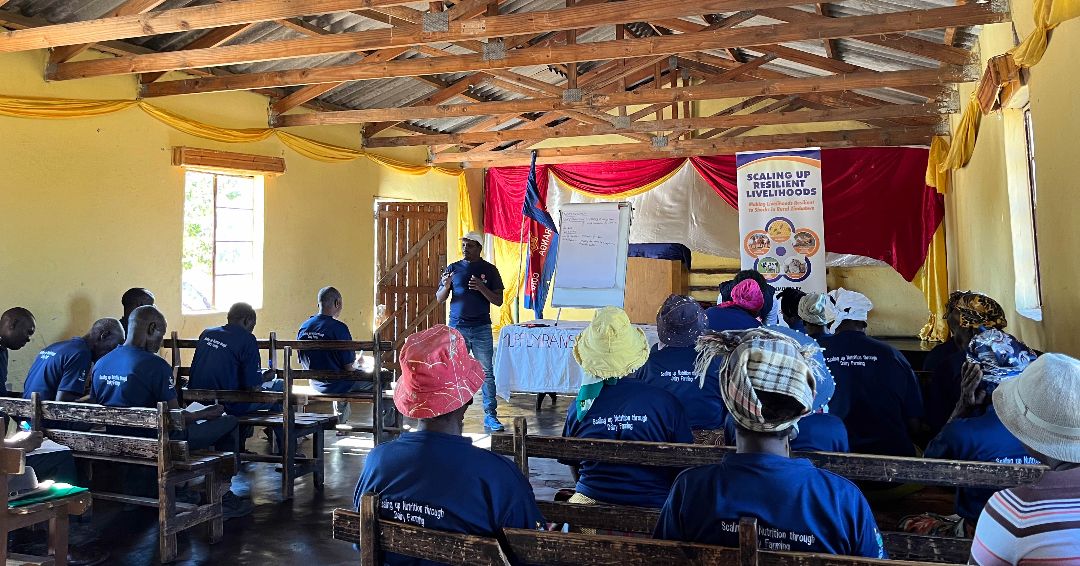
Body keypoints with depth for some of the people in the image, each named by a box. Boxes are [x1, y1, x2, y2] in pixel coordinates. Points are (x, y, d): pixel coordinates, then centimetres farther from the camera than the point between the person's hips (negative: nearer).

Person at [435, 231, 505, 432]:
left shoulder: (490, 270, 4)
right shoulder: (453, 268, 7)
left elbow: (499, 301, 0)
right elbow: (439, 299, 8)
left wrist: (481, 288, -17)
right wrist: (446, 286, -14)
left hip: (481, 328, -1)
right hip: (457, 327, 1)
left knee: (486, 373, -2)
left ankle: (490, 415, 3)